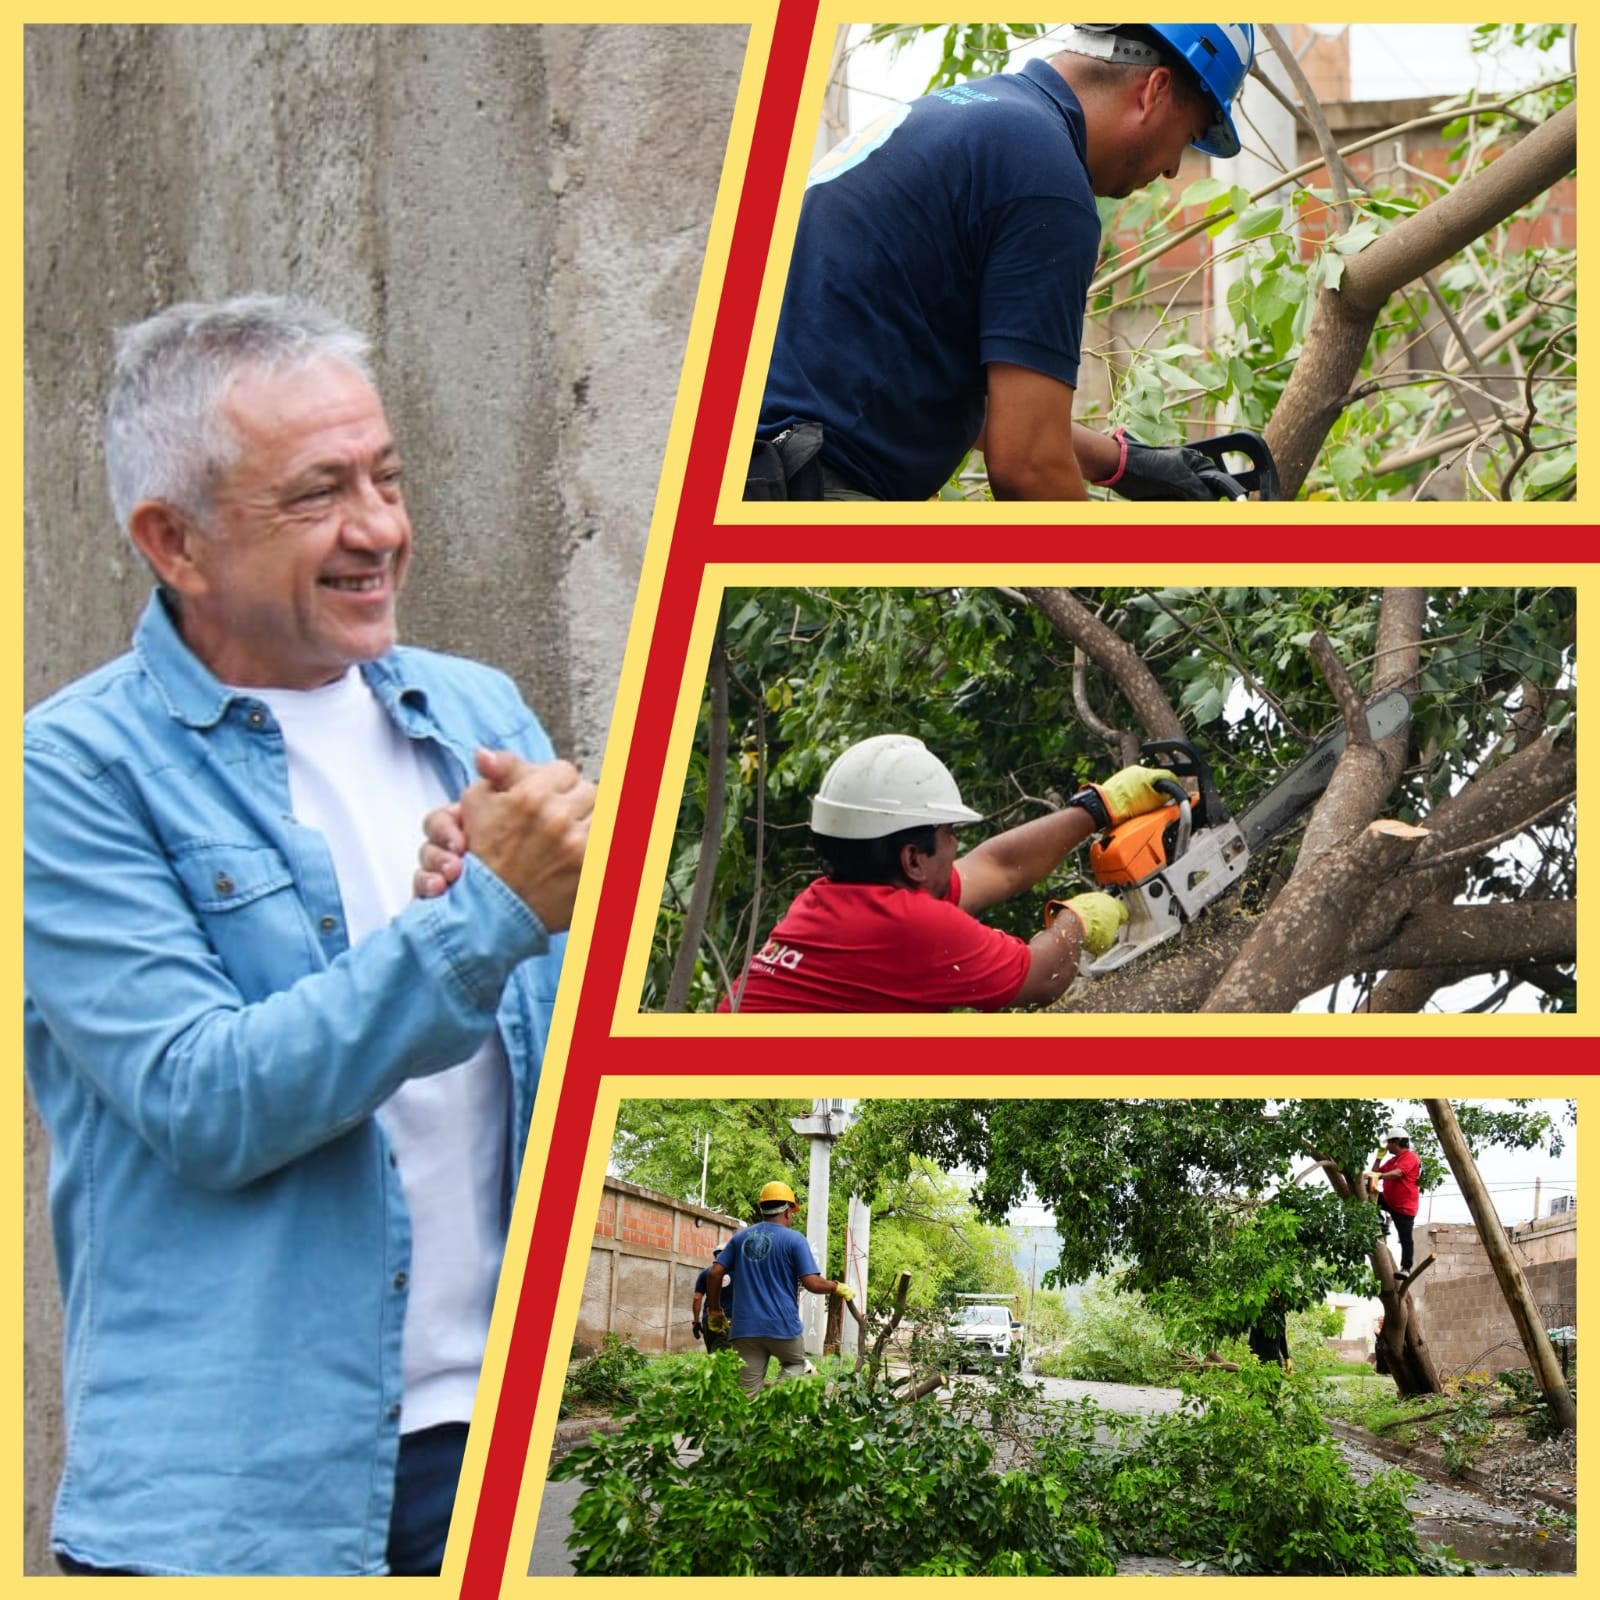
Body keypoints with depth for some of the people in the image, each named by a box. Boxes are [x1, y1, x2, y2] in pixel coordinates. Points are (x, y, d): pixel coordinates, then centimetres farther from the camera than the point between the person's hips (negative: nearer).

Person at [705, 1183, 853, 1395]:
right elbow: (812, 1283, -10)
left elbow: (714, 1273, 6)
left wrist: (715, 1310, 17)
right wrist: (837, 1287, 7)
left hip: (745, 1328, 3)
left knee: (747, 1393, 3)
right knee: (796, 1365, 23)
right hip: (783, 1326, -3)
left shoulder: (740, 1237, 11)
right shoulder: (794, 1240, -4)